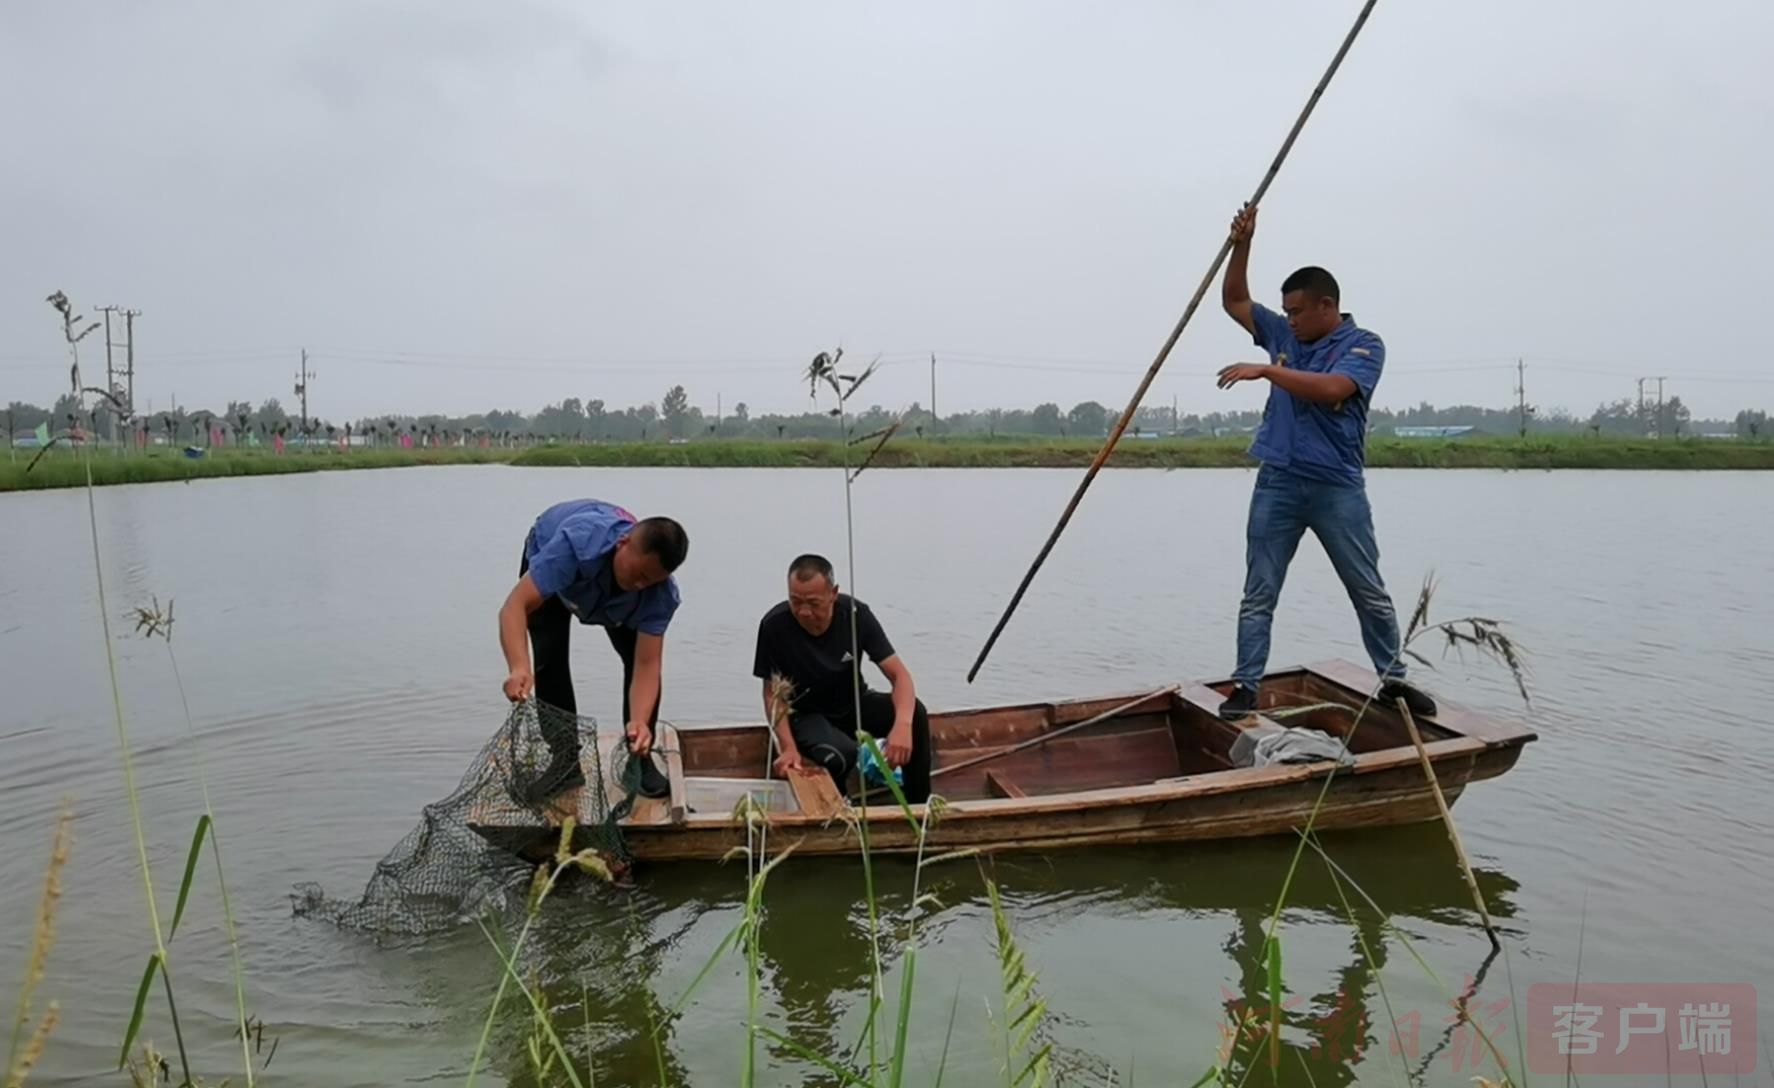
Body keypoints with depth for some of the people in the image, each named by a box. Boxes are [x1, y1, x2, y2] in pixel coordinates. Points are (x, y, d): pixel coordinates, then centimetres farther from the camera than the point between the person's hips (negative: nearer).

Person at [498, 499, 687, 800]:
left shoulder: (661, 593, -36)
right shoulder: (576, 543, -48)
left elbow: (646, 666, -37)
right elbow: (515, 606, -51)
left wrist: (639, 722, -55)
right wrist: (519, 669, -68)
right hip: (547, 555, -2)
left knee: (642, 658, -14)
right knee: (549, 658, -17)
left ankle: (639, 759, 2)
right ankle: (565, 762, -1)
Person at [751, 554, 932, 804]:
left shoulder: (856, 614, -20)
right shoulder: (774, 625, -24)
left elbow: (899, 674, -22)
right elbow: (773, 694, -14)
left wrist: (902, 723, -43)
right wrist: (788, 747, -30)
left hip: (854, 704, 2)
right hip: (807, 715, -2)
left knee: (915, 712, -27)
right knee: (836, 757, -36)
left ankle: (919, 805, -11)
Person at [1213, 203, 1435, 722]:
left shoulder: (1363, 345, -4)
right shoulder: (1284, 334, 11)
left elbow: (1331, 388, -22)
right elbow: (1234, 301, 16)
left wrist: (1264, 370, -20)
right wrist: (1242, 243, 3)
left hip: (1337, 488, -4)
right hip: (1277, 484, 4)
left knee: (1370, 592, 8)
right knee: (1259, 594, 3)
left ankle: (1393, 680, 22)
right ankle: (1246, 687, 9)